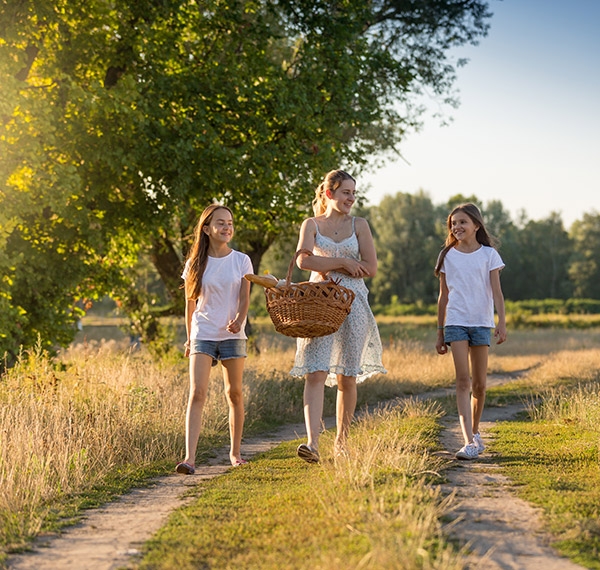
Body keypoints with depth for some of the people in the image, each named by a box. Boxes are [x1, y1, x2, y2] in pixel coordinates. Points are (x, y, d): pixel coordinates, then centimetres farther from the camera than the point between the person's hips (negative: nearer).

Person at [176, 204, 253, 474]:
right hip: (202, 335, -1)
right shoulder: (195, 264, 4)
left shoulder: (241, 261, 3)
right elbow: (190, 304, 12)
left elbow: (244, 298, -3)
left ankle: (235, 452, 25)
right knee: (197, 393, -13)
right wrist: (188, 337, 14)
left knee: (234, 394, 8)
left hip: (233, 336, 1)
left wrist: (239, 320, -23)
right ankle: (189, 458, -21)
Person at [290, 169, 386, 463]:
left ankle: (341, 441, 18)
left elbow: (371, 268, -2)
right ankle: (312, 442, -22)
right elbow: (303, 259, -10)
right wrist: (343, 262, -10)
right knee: (315, 373, -14)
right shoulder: (311, 224, 7)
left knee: (346, 378, 5)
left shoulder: (359, 225, 8)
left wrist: (329, 268, -6)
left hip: (351, 303, 1)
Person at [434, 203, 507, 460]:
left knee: (479, 383, 5)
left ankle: (475, 431, 28)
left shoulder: (489, 255, 3)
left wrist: (502, 323, -14)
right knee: (463, 381, -11)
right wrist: (440, 332, 11)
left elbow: (496, 292, -1)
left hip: (481, 323, 0)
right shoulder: (447, 256, 7)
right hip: (455, 323, 0)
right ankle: (469, 442, -17)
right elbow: (443, 296, 11)